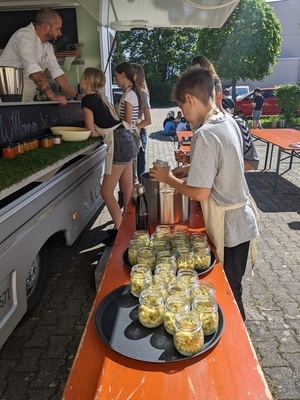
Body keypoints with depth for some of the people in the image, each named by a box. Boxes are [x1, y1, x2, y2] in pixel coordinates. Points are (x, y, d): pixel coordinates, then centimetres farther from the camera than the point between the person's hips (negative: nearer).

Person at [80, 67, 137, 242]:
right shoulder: (99, 96, 16)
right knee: (127, 189, 14)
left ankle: (120, 232, 5)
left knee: (106, 192, 1)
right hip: (128, 140, 9)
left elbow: (92, 132, -6)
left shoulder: (87, 99, -8)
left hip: (119, 145, -9)